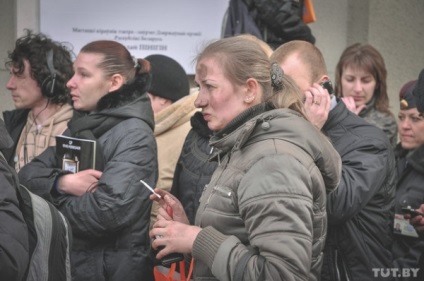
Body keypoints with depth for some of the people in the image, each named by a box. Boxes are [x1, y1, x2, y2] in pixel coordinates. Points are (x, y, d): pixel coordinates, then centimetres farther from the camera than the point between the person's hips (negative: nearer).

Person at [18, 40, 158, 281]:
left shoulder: (134, 135, -15)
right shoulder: (80, 126, 10)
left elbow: (107, 212, -26)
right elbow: (28, 175, 2)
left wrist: (52, 201, -9)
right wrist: (61, 183, -19)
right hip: (68, 261, 7)